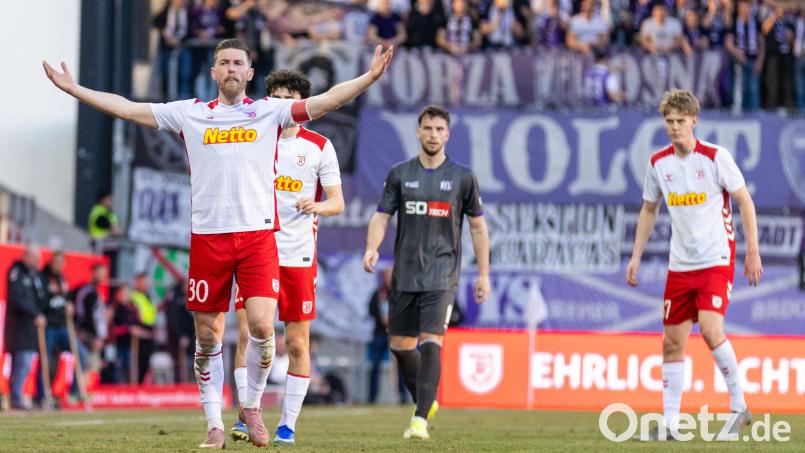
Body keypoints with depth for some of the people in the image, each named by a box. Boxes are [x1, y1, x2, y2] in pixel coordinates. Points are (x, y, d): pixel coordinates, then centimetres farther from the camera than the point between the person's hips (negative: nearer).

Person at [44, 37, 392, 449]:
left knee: (261, 326, -14)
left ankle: (252, 407, 9)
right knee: (207, 338, 4)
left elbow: (327, 101, 0)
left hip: (258, 235, -1)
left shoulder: (270, 110, 7)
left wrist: (370, 76, -12)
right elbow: (127, 108, 12)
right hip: (207, 237, 1)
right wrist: (73, 89, 10)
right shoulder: (189, 113, 10)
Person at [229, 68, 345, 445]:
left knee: (297, 343, 1)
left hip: (299, 256, -1)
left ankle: (288, 424, 8)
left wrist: (318, 206, -20)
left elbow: (337, 202, 1)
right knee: (247, 335, -8)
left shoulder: (319, 147, 2)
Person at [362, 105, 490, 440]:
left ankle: (420, 420, -19)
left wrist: (483, 274, 5)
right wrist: (372, 248, -17)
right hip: (404, 274, 3)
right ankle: (425, 402, 31)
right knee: (399, 344, 8)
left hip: (441, 275, -3)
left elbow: (478, 226, 8)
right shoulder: (400, 174, 6)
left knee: (430, 343, -16)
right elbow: (381, 217, 3)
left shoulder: (462, 177, 3)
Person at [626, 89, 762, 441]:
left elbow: (745, 201, -3)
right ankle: (669, 422, 9)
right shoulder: (658, 163, 4)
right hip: (680, 264, 5)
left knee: (710, 328, -22)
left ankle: (738, 405, -7)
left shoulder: (716, 157, -9)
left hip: (716, 260, -5)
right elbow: (648, 210, 17)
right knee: (672, 342, 3)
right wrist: (636, 256, 12)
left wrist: (753, 251, -8)